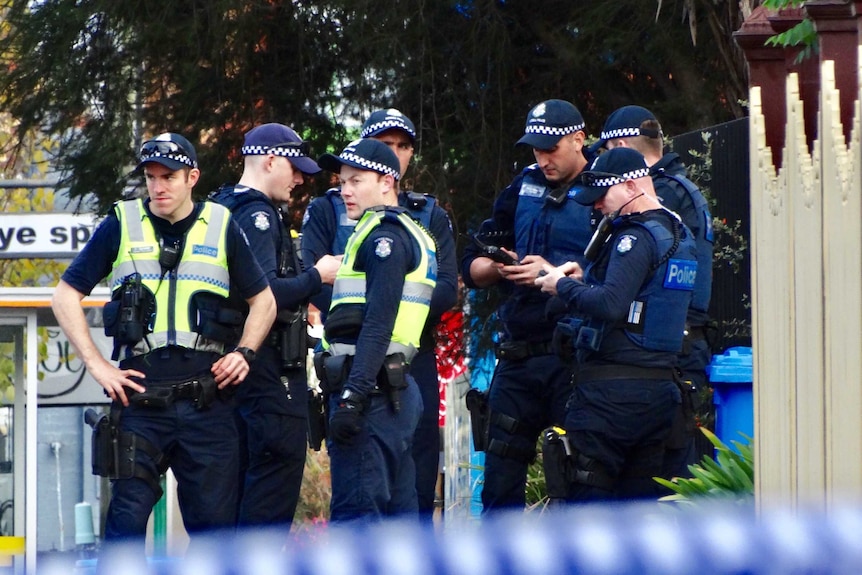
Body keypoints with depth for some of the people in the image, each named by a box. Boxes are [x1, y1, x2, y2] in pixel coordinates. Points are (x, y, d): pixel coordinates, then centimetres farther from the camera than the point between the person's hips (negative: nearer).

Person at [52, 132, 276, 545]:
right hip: (141, 397, -1)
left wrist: (244, 352, 3)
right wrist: (96, 364, 0)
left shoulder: (221, 227, 10)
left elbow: (263, 300, 19)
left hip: (207, 399, 1)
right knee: (128, 515, -6)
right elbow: (66, 296, 9)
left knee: (215, 519, 2)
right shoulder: (121, 225, 7)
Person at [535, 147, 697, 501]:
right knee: (639, 497, 11)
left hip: (613, 389, -9)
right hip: (660, 388, 9)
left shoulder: (637, 236, -13)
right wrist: (585, 280, 11)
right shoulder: (679, 235, 16)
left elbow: (611, 305, -25)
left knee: (583, 498, -6)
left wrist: (564, 286, -10)